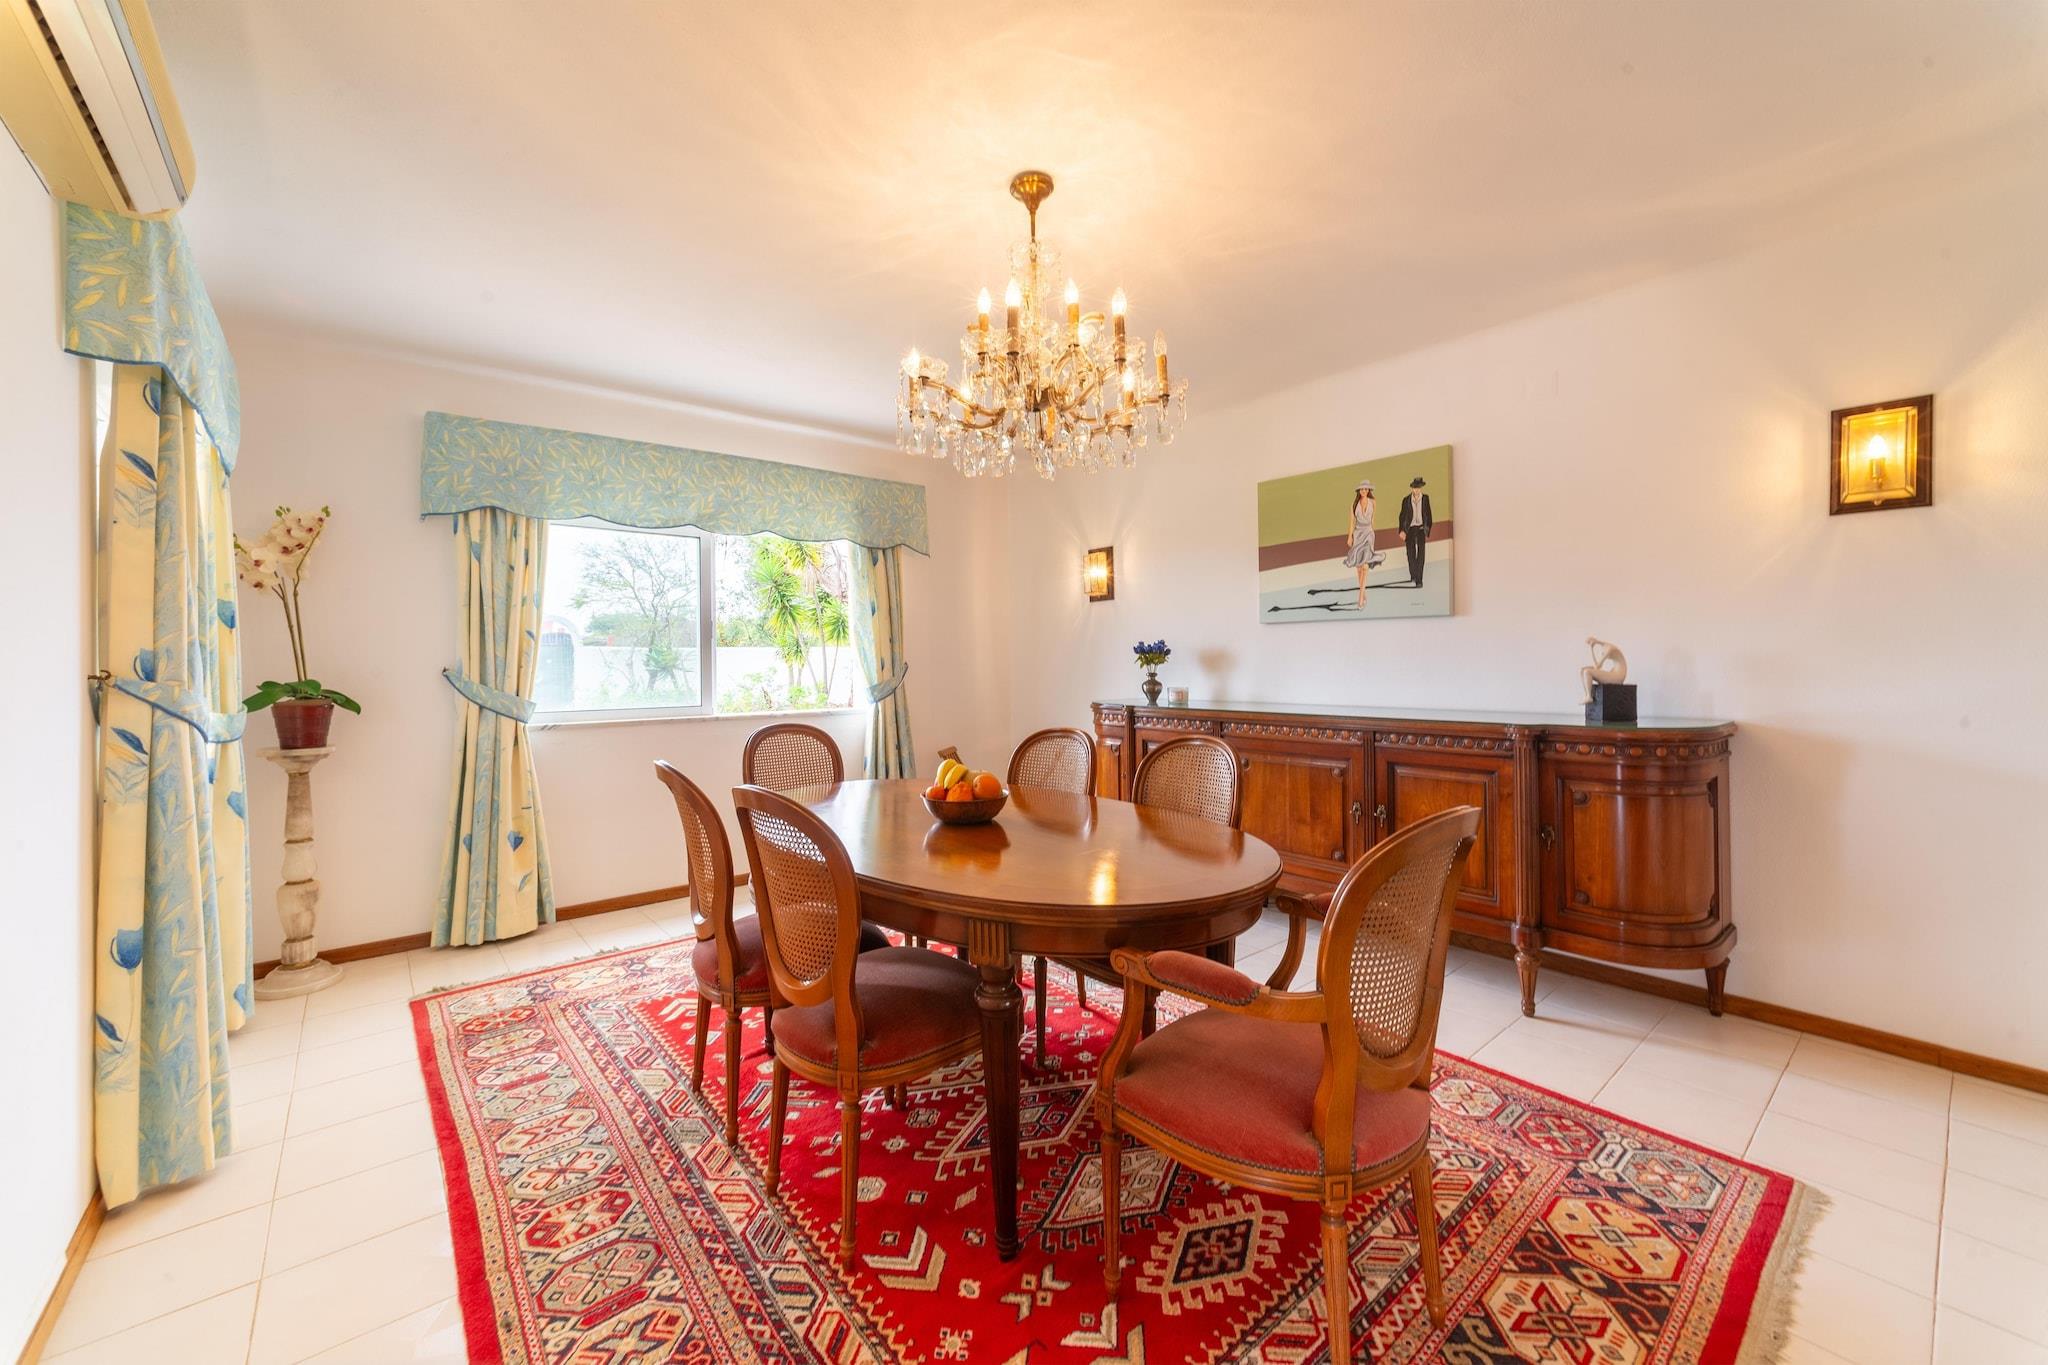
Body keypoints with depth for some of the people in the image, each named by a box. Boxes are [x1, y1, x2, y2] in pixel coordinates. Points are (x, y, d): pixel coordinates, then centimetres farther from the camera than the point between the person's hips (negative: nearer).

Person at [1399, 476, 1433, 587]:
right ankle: (1413, 576, 26)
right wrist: (1402, 530, -9)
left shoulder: (1425, 498, 2)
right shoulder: (1406, 500, -1)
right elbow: (1402, 516, 1)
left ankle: (1419, 579, -6)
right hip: (1410, 529, 0)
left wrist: (1428, 530, 9)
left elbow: (1428, 515, 8)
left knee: (1421, 554, -7)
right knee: (1411, 554, 6)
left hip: (1421, 528, 0)